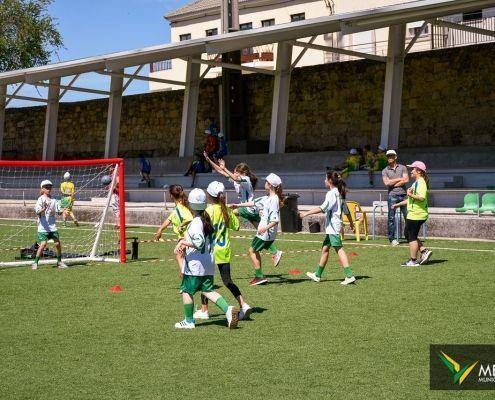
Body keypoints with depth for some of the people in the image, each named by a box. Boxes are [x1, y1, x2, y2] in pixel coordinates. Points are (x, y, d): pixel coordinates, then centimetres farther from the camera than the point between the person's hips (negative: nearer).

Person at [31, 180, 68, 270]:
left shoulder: (53, 200, 9)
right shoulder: (41, 199, -6)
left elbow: (59, 211, 9)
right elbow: (38, 212, -18)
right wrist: (44, 209, -36)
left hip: (53, 226, 5)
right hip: (43, 226, -5)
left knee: (58, 243, 1)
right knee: (43, 244, -14)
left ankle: (59, 261, 18)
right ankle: (35, 263, -4)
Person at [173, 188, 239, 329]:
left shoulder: (195, 222, -18)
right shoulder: (207, 220, 10)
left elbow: (199, 242, -27)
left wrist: (183, 242, -16)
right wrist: (185, 243, 14)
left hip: (195, 264, -8)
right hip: (208, 263, 8)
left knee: (186, 290, 6)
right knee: (208, 290, 11)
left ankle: (189, 321, 13)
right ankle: (227, 309, -8)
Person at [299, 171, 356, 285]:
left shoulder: (331, 193, -13)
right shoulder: (338, 193, 16)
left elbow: (323, 208, -25)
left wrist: (307, 213, -25)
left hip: (333, 225, -10)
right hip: (332, 227, 10)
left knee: (339, 249, -13)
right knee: (325, 248, 16)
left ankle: (350, 276, -18)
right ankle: (318, 275, 26)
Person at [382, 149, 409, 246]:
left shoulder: (402, 168, 10)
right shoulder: (385, 171, 9)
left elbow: (406, 180, -4)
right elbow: (386, 182, -6)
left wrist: (393, 183, -6)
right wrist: (399, 179, -3)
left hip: (403, 195, 1)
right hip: (392, 196, -1)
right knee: (391, 218, 0)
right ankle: (392, 238, 6)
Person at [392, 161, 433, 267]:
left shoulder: (420, 183, -16)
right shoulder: (416, 182, 18)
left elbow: (422, 197, -30)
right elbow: (412, 199, 28)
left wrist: (410, 195, -21)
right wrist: (398, 204, 29)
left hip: (416, 215, -11)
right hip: (413, 214, 11)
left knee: (412, 237, -2)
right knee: (408, 235, 16)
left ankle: (413, 261, 6)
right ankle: (424, 251, 14)